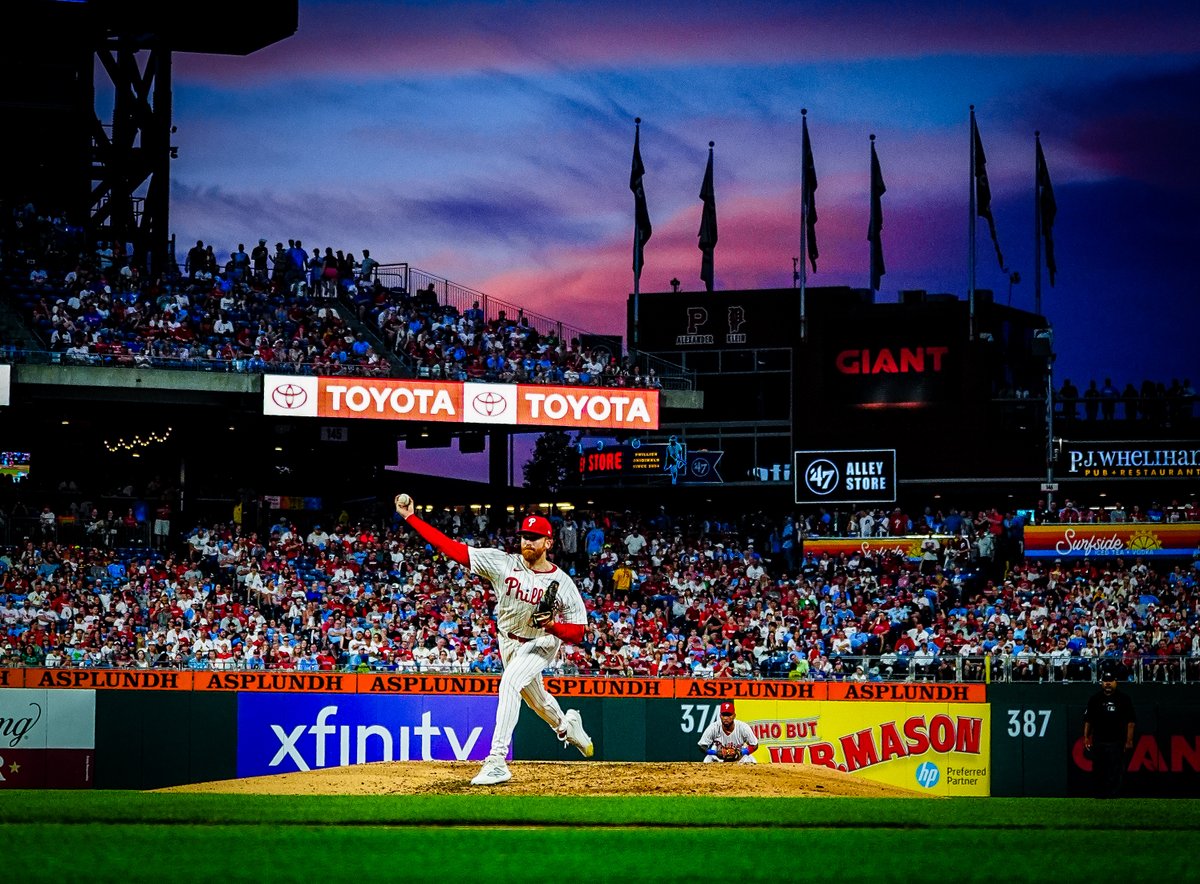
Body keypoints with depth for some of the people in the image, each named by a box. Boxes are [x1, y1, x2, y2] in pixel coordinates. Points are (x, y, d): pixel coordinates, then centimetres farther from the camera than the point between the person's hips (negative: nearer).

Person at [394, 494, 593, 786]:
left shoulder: (562, 583, -20)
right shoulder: (503, 563, -16)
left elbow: (577, 632, -15)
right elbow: (453, 548, -21)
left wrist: (552, 625, -37)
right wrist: (410, 518, -28)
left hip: (541, 643, -5)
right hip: (508, 641, 5)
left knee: (510, 682, -29)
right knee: (534, 697, 23)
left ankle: (497, 761, -35)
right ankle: (566, 726, 59)